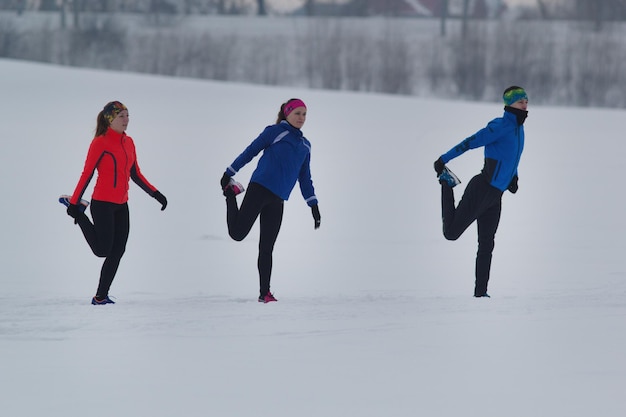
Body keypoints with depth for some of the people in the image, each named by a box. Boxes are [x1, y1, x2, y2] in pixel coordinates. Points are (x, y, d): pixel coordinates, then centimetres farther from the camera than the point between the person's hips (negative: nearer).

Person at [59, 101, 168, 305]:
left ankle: (101, 296, 10)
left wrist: (156, 194, 11)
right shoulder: (100, 143, -10)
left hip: (121, 206, 7)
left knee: (117, 252, 4)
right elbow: (86, 175, -10)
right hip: (103, 204, -7)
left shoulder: (128, 143, 11)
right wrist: (74, 203, -11)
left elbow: (135, 175, 17)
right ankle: (79, 213, 14)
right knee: (103, 250, -6)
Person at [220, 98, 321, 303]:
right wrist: (229, 173, -2)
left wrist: (313, 205, 19)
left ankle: (264, 293, 6)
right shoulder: (274, 132, 0)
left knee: (266, 248, 4)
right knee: (237, 233, -10)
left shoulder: (304, 145, 19)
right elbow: (250, 152, 0)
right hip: (259, 189, -5)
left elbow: (305, 178, 24)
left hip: (277, 200, 5)